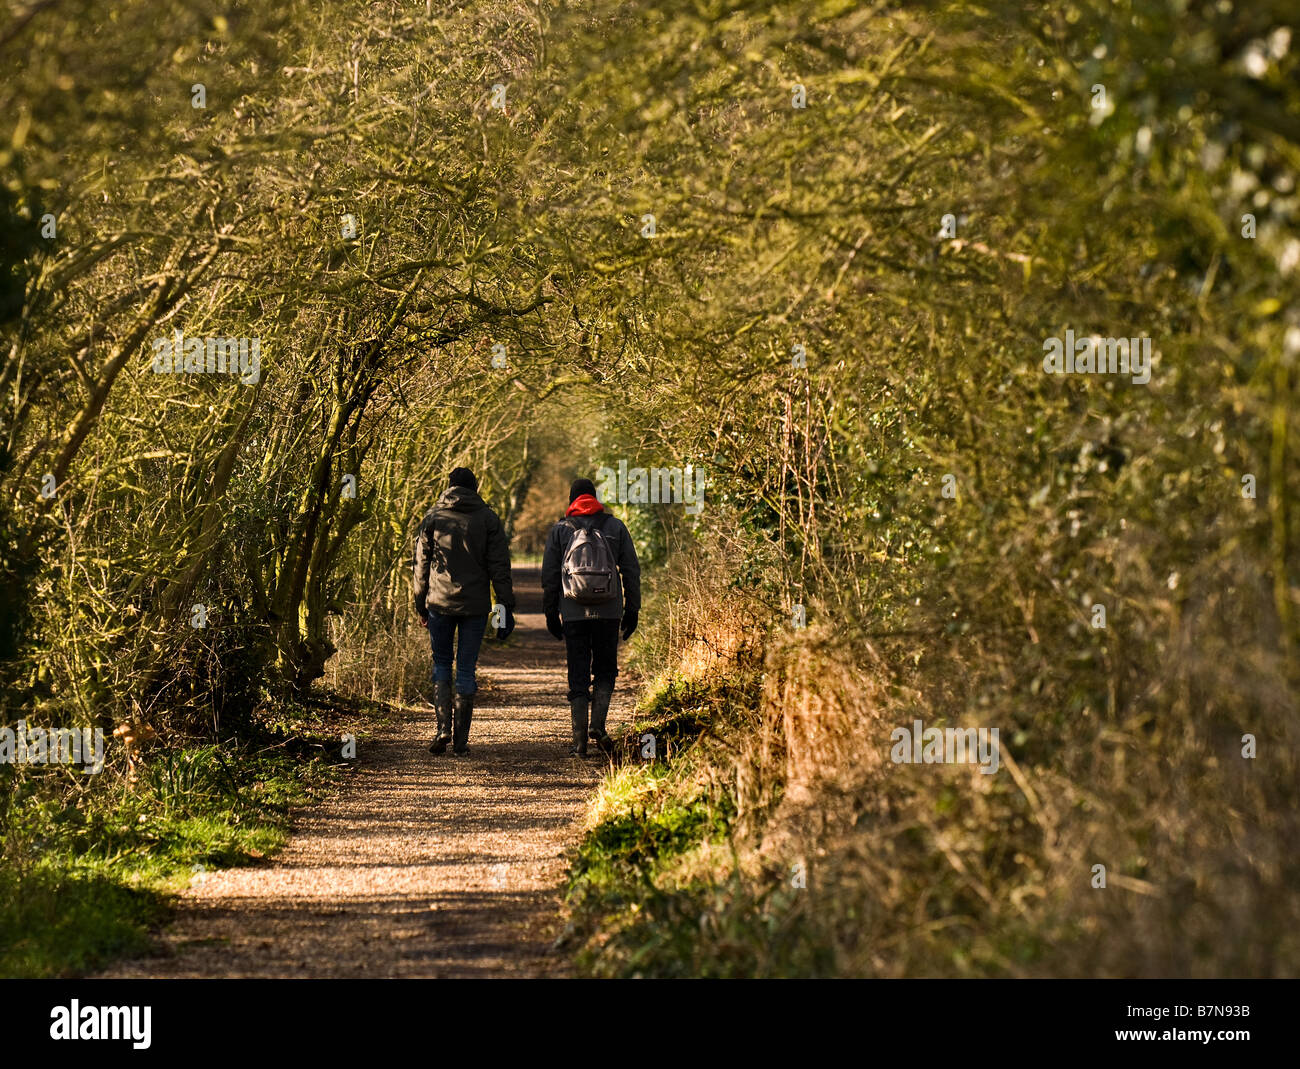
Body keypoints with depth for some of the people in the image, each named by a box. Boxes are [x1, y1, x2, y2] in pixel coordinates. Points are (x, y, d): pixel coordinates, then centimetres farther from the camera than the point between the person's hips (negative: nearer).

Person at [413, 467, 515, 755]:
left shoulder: (433, 517, 2)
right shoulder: (488, 519, 0)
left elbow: (422, 564, 5)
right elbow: (499, 567, -3)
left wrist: (421, 605, 13)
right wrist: (506, 608, 0)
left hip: (440, 603, 0)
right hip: (475, 606, 0)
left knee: (441, 665, 14)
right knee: (466, 669, 5)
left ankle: (443, 727, -3)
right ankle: (461, 739, 5)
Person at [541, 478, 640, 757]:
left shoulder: (559, 531, 4)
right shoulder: (615, 527, 5)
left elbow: (549, 576, 3)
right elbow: (631, 571, 4)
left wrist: (550, 613, 11)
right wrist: (632, 609, 10)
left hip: (573, 614, 0)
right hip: (608, 613, 0)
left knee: (578, 676, 4)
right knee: (605, 670, 15)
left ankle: (580, 740, 1)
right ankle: (597, 725, -3)